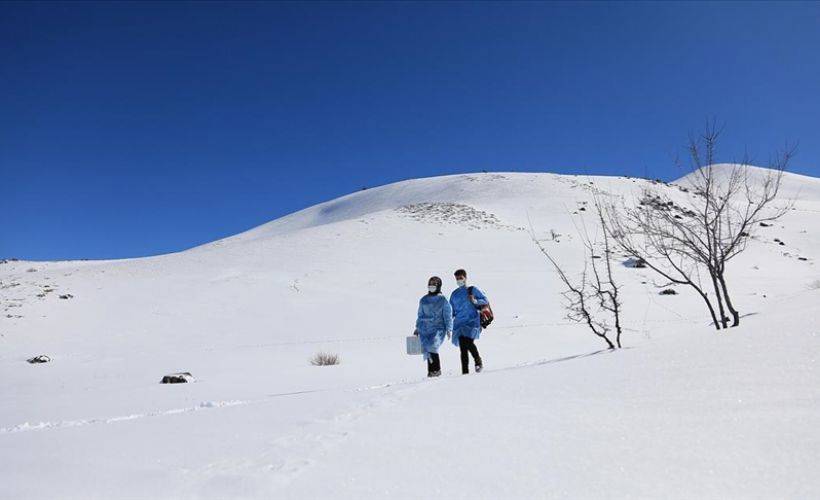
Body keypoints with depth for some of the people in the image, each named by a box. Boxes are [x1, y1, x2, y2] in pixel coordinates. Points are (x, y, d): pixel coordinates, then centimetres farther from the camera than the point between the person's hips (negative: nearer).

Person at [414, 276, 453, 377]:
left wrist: (449, 329, -6)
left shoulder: (443, 300, 2)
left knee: (432, 347, -20)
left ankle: (437, 369, -7)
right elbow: (420, 315, 23)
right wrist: (417, 328, 22)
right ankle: (431, 369, 5)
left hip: (438, 328, -4)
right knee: (427, 350, -7)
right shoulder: (423, 300, 15)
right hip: (424, 329, 4)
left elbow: (448, 316, 2)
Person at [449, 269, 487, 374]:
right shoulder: (454, 294, 16)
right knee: (463, 348, -1)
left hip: (472, 322, -4)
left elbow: (485, 301, 3)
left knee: (468, 342, -21)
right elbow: (451, 311, 22)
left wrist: (475, 301, -14)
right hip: (459, 323, 4)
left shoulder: (473, 290, 4)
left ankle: (478, 362, 4)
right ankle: (465, 372, 5)